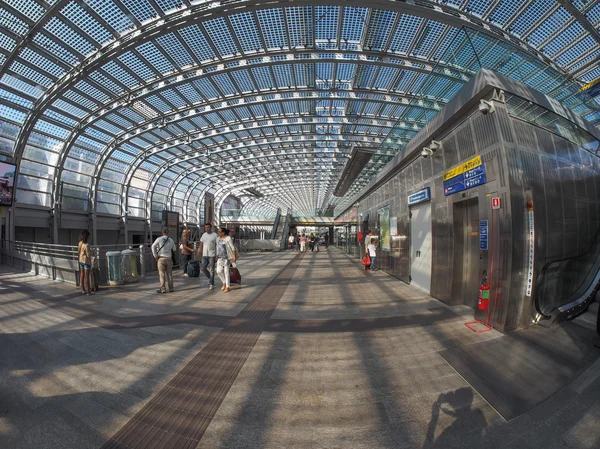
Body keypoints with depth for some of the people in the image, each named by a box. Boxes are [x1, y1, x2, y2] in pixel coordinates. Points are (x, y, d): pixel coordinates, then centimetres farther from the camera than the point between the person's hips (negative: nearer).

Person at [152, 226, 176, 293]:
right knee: (169, 274, 9)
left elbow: (153, 246, -4)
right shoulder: (171, 240, 2)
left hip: (161, 258, -2)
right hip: (169, 259, 2)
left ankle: (163, 289, 4)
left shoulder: (159, 239, -6)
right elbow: (174, 250, 12)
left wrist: (155, 255, 1)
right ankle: (171, 288, 14)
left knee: (162, 274, 2)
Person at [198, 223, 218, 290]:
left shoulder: (215, 235, -6)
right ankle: (211, 278, 30)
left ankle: (211, 284, 9)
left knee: (211, 270, -1)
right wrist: (199, 252, 7)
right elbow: (201, 245, 15)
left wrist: (217, 255, -12)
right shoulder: (203, 235, 10)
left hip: (212, 255, -5)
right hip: (204, 255, 5)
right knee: (203, 268, 8)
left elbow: (217, 246, -7)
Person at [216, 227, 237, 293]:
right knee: (219, 271, 1)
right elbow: (217, 248, 16)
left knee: (226, 272, -2)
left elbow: (233, 248, -15)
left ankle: (227, 287, 9)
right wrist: (217, 257, 16)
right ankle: (224, 283, 24)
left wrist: (234, 256, -19)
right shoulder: (218, 239, 9)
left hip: (227, 257, -7)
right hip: (220, 258, 7)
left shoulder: (228, 239, -13)